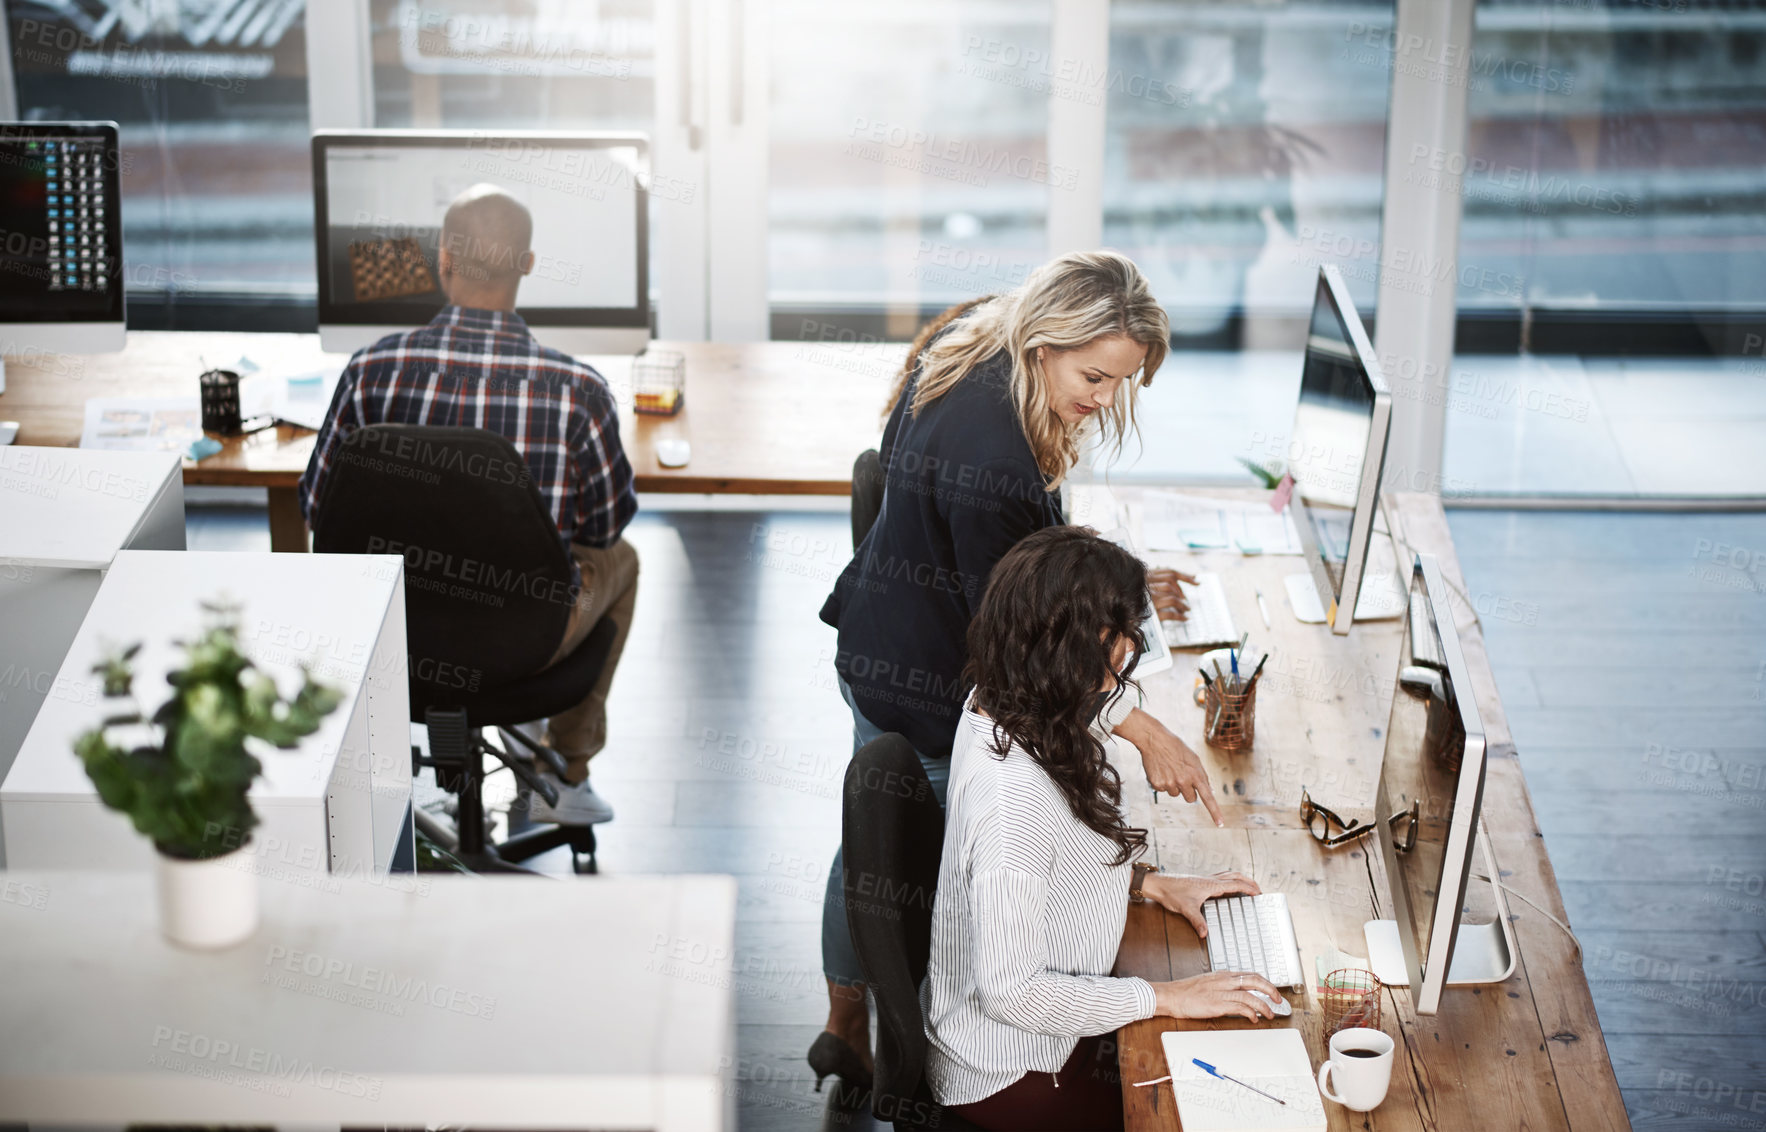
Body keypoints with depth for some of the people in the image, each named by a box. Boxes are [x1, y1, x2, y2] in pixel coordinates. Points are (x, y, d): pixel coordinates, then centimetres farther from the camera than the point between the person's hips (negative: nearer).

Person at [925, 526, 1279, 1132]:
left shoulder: (998, 708, -6)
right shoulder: (1013, 797, -35)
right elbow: (1011, 991, -29)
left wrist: (1146, 882, 5)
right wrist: (1163, 998, -21)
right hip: (1010, 1079, -9)